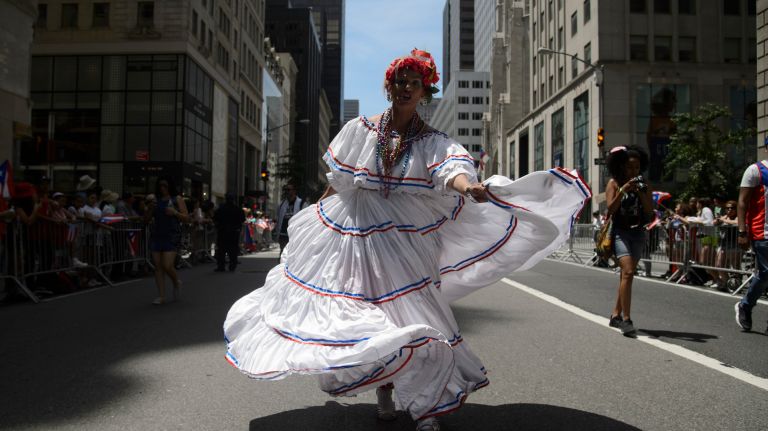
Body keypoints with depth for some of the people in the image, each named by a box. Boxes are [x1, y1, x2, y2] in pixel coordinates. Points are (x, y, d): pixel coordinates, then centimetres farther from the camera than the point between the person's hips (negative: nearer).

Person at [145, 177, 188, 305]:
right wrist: (151, 208, -4)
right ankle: (161, 296, 9)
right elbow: (146, 219, 12)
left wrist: (175, 213, -16)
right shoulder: (155, 199, 13)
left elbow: (185, 218, 1)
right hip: (156, 236, 4)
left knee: (167, 266, -11)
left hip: (171, 236, -4)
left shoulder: (177, 199, 4)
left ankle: (176, 283, 20)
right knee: (158, 266, 3)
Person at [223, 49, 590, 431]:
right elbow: (337, 182, 13)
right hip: (354, 229, 2)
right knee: (367, 315, 5)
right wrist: (314, 218, 20)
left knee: (408, 310, -8)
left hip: (404, 238, -1)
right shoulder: (359, 130, 4)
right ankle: (383, 391, 27)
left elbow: (451, 170, -23)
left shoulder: (432, 141, -1)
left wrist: (469, 186, -45)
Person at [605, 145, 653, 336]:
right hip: (620, 232, -5)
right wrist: (623, 190, -20)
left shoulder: (643, 186, 8)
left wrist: (640, 192, -12)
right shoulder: (614, 183, 0)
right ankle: (626, 320, -22)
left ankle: (615, 315, 21)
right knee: (628, 272, -20)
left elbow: (650, 211, 0)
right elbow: (611, 209, -11)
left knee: (627, 274, 9)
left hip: (638, 233, 5)